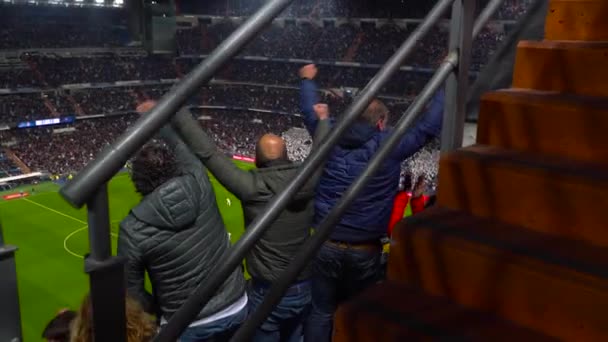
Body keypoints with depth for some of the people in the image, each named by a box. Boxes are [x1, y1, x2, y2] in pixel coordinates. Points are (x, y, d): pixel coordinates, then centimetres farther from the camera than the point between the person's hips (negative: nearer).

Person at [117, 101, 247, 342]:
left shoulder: (133, 229, -16)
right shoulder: (198, 184, -12)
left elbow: (130, 291, -6)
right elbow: (181, 145, 9)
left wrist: (159, 310, 12)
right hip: (236, 308, 3)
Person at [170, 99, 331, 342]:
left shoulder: (253, 187, -21)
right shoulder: (306, 179, -7)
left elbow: (207, 153, -21)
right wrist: (323, 119, 33)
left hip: (269, 293, -4)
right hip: (305, 288, 5)